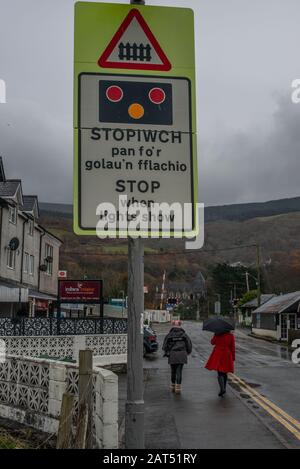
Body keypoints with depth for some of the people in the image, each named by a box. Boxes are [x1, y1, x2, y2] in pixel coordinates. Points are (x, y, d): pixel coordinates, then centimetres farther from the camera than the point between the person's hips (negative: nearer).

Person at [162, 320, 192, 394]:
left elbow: (165, 346, 2)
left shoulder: (169, 335, 2)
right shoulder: (184, 335, 4)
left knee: (173, 371, 15)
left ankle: (173, 387, 25)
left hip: (172, 355, 0)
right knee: (179, 371, 1)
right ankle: (178, 388, -5)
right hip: (182, 355, 0)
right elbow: (189, 345, 5)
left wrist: (167, 352, 19)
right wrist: (187, 352, 22)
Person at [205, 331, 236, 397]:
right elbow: (233, 347, -3)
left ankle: (222, 389, -18)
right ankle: (224, 389, 26)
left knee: (220, 373, 0)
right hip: (227, 356, 1)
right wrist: (233, 357, 6)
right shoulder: (231, 335, -6)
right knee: (224, 373, 17)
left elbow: (212, 342, 9)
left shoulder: (217, 335, -7)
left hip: (218, 356, -1)